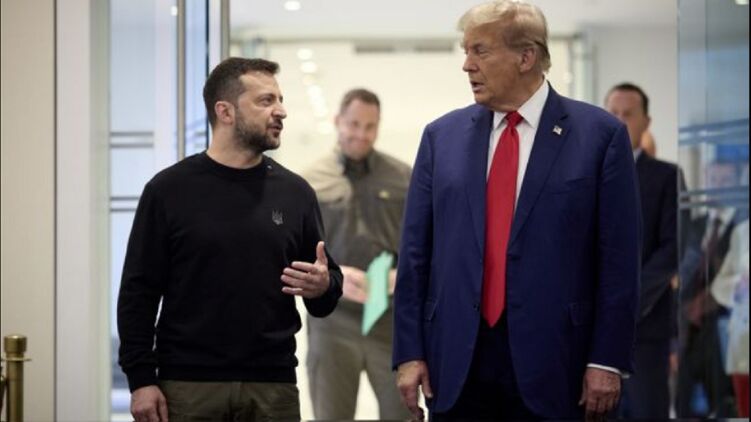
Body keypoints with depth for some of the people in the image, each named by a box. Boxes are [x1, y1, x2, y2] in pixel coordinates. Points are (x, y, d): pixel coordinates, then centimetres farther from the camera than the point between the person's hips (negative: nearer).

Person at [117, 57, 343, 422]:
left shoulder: (294, 192, 8)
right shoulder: (169, 190, 0)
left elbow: (327, 280, 15)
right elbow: (138, 293, 0)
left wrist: (323, 286, -9)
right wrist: (141, 380, -7)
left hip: (273, 387, 2)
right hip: (188, 386, -2)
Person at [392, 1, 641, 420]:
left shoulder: (600, 133, -1)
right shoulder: (442, 135, 8)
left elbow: (619, 258, -3)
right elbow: (415, 252, 7)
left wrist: (607, 361, -7)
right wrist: (409, 353, 2)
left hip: (549, 362, -3)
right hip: (455, 364, 3)